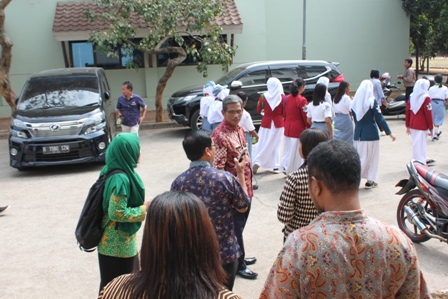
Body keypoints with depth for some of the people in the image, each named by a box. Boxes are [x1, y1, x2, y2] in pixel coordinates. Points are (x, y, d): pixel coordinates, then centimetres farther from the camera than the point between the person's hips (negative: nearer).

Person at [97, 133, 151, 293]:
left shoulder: (111, 171, 2)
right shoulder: (121, 179, -26)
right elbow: (117, 213, -26)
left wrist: (140, 204, 10)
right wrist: (143, 209, -15)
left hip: (111, 241, 9)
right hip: (118, 244, -9)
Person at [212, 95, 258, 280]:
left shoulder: (239, 129, 6)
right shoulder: (220, 135, -22)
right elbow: (217, 169, -23)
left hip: (245, 187, 9)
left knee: (240, 225, 22)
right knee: (235, 228, 7)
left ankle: (239, 257, 39)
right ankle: (238, 265, 22)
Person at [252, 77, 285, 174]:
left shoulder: (264, 96, -7)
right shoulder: (282, 97, -8)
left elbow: (259, 110, 4)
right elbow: (284, 112, -3)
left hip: (266, 122, 0)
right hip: (278, 123, 0)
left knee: (262, 143, 9)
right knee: (276, 144, 9)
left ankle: (257, 162, -4)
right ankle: (275, 166, 11)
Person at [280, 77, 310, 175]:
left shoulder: (287, 98, 5)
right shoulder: (302, 100, -16)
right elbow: (306, 117, -13)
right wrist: (309, 128, 0)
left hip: (288, 127, 7)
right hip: (299, 128, -7)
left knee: (288, 148, 15)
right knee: (297, 150, 2)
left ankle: (286, 167, 15)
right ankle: (294, 170, 9)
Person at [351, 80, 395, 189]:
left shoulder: (355, 102, 1)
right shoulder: (372, 101, -12)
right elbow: (380, 119, -12)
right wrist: (389, 133, -7)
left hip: (358, 134, 4)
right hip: (371, 134, -4)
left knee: (359, 157, 13)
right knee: (372, 157, 9)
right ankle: (370, 181, 16)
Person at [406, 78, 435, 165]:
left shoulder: (412, 96, 6)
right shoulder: (426, 97, -14)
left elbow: (407, 111, 8)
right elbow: (428, 114, -14)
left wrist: (408, 125, 15)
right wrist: (431, 127, -6)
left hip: (413, 125, 7)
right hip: (422, 126, -7)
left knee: (417, 143, 19)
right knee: (420, 144, -2)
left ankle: (424, 159, 35)